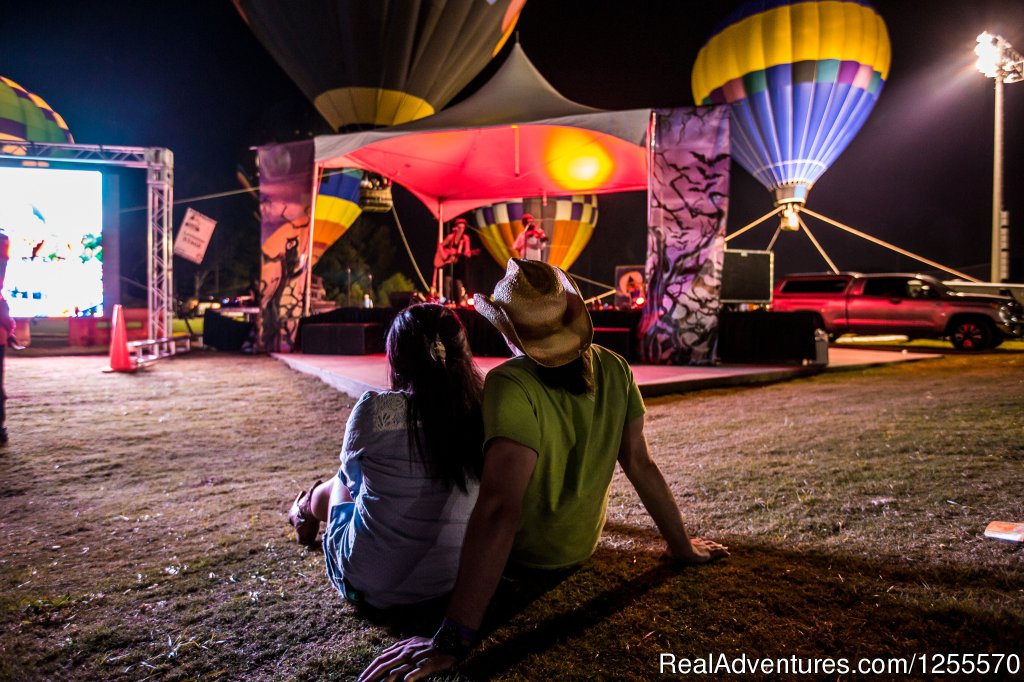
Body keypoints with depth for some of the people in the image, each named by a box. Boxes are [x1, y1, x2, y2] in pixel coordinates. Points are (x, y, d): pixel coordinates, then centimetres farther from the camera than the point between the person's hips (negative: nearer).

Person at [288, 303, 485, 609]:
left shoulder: (375, 408, -20)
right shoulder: (484, 410, -12)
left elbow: (350, 474, 0)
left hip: (373, 583, -3)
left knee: (339, 486, 26)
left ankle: (305, 513, 59)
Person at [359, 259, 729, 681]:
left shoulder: (511, 385, -34)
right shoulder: (616, 369, -16)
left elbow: (499, 508, -42)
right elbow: (640, 464, -11)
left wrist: (454, 638, -42)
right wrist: (681, 545, 2)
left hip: (520, 553, -5)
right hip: (582, 546, 5)